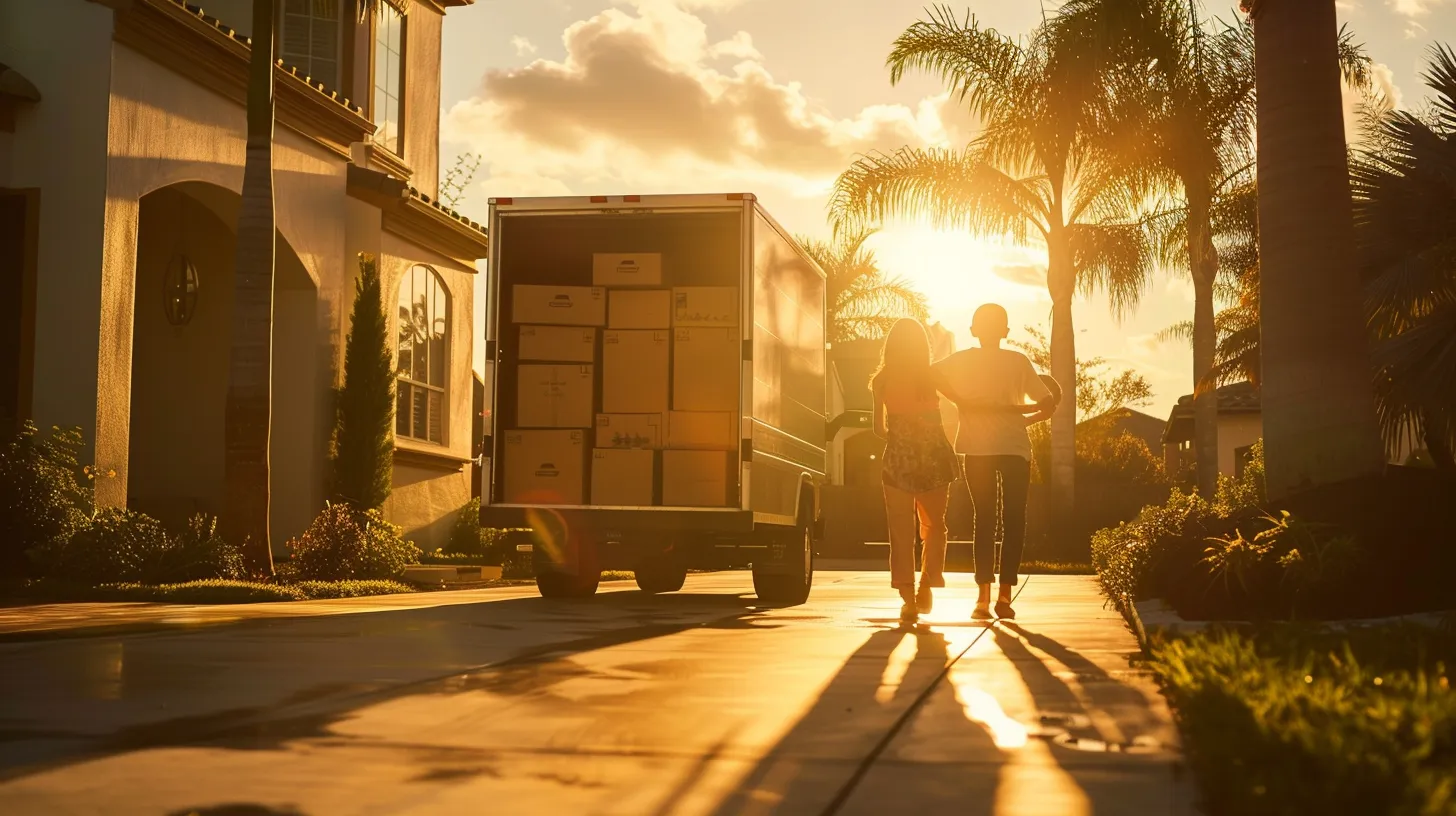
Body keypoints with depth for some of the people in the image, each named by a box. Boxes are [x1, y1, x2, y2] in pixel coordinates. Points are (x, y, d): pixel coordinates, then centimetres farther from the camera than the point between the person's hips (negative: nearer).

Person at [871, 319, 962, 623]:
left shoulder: (882, 381, 0)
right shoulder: (931, 376, -2)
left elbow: (879, 429, 3)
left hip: (898, 459, 0)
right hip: (934, 458, 1)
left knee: (901, 532, 3)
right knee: (933, 525, 17)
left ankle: (909, 598, -5)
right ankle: (926, 586, 8)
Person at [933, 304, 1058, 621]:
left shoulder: (962, 360, 6)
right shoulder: (1018, 361, 4)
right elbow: (1048, 404, 0)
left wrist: (962, 402, -3)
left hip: (977, 448, 1)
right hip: (1015, 446, -1)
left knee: (984, 518, 6)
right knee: (1013, 520, 5)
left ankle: (983, 596, -3)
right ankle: (1005, 594, -4)